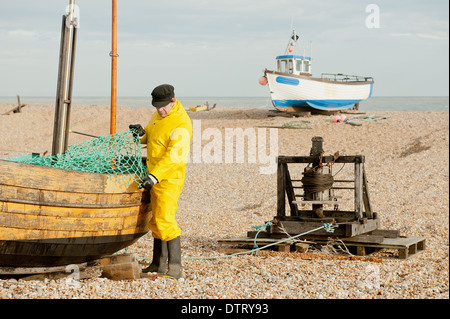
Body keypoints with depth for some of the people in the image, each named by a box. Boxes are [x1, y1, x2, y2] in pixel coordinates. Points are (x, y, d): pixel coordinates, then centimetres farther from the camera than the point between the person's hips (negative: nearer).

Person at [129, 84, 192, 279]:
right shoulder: (160, 114, 8)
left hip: (169, 176, -10)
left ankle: (175, 269, -13)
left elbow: (173, 156, -27)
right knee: (156, 220, 15)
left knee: (165, 220, -16)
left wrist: (154, 176, -33)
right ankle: (158, 264, 25)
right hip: (155, 175, 10)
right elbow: (151, 136, 22)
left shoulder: (181, 125, -21)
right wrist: (141, 133, -2)